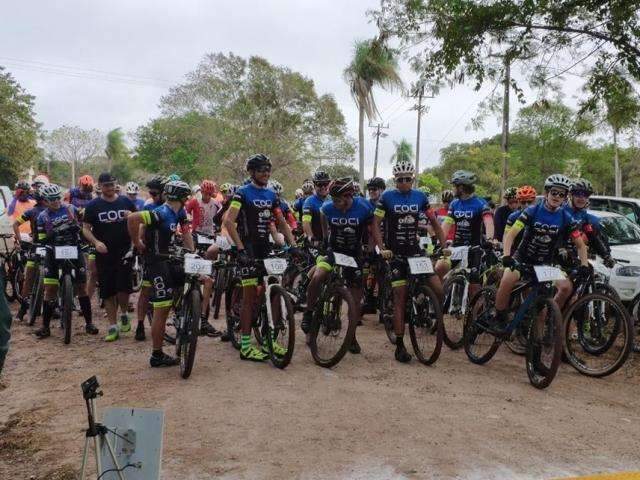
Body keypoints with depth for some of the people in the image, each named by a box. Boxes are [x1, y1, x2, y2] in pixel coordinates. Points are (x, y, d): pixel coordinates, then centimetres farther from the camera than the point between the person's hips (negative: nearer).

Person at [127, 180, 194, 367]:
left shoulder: (180, 213, 7)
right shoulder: (161, 213, -21)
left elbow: (186, 233, 9)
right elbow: (132, 218, -31)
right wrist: (137, 243, -18)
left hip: (169, 260, 9)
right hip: (156, 262, -9)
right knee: (162, 308, -6)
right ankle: (157, 355, 4)